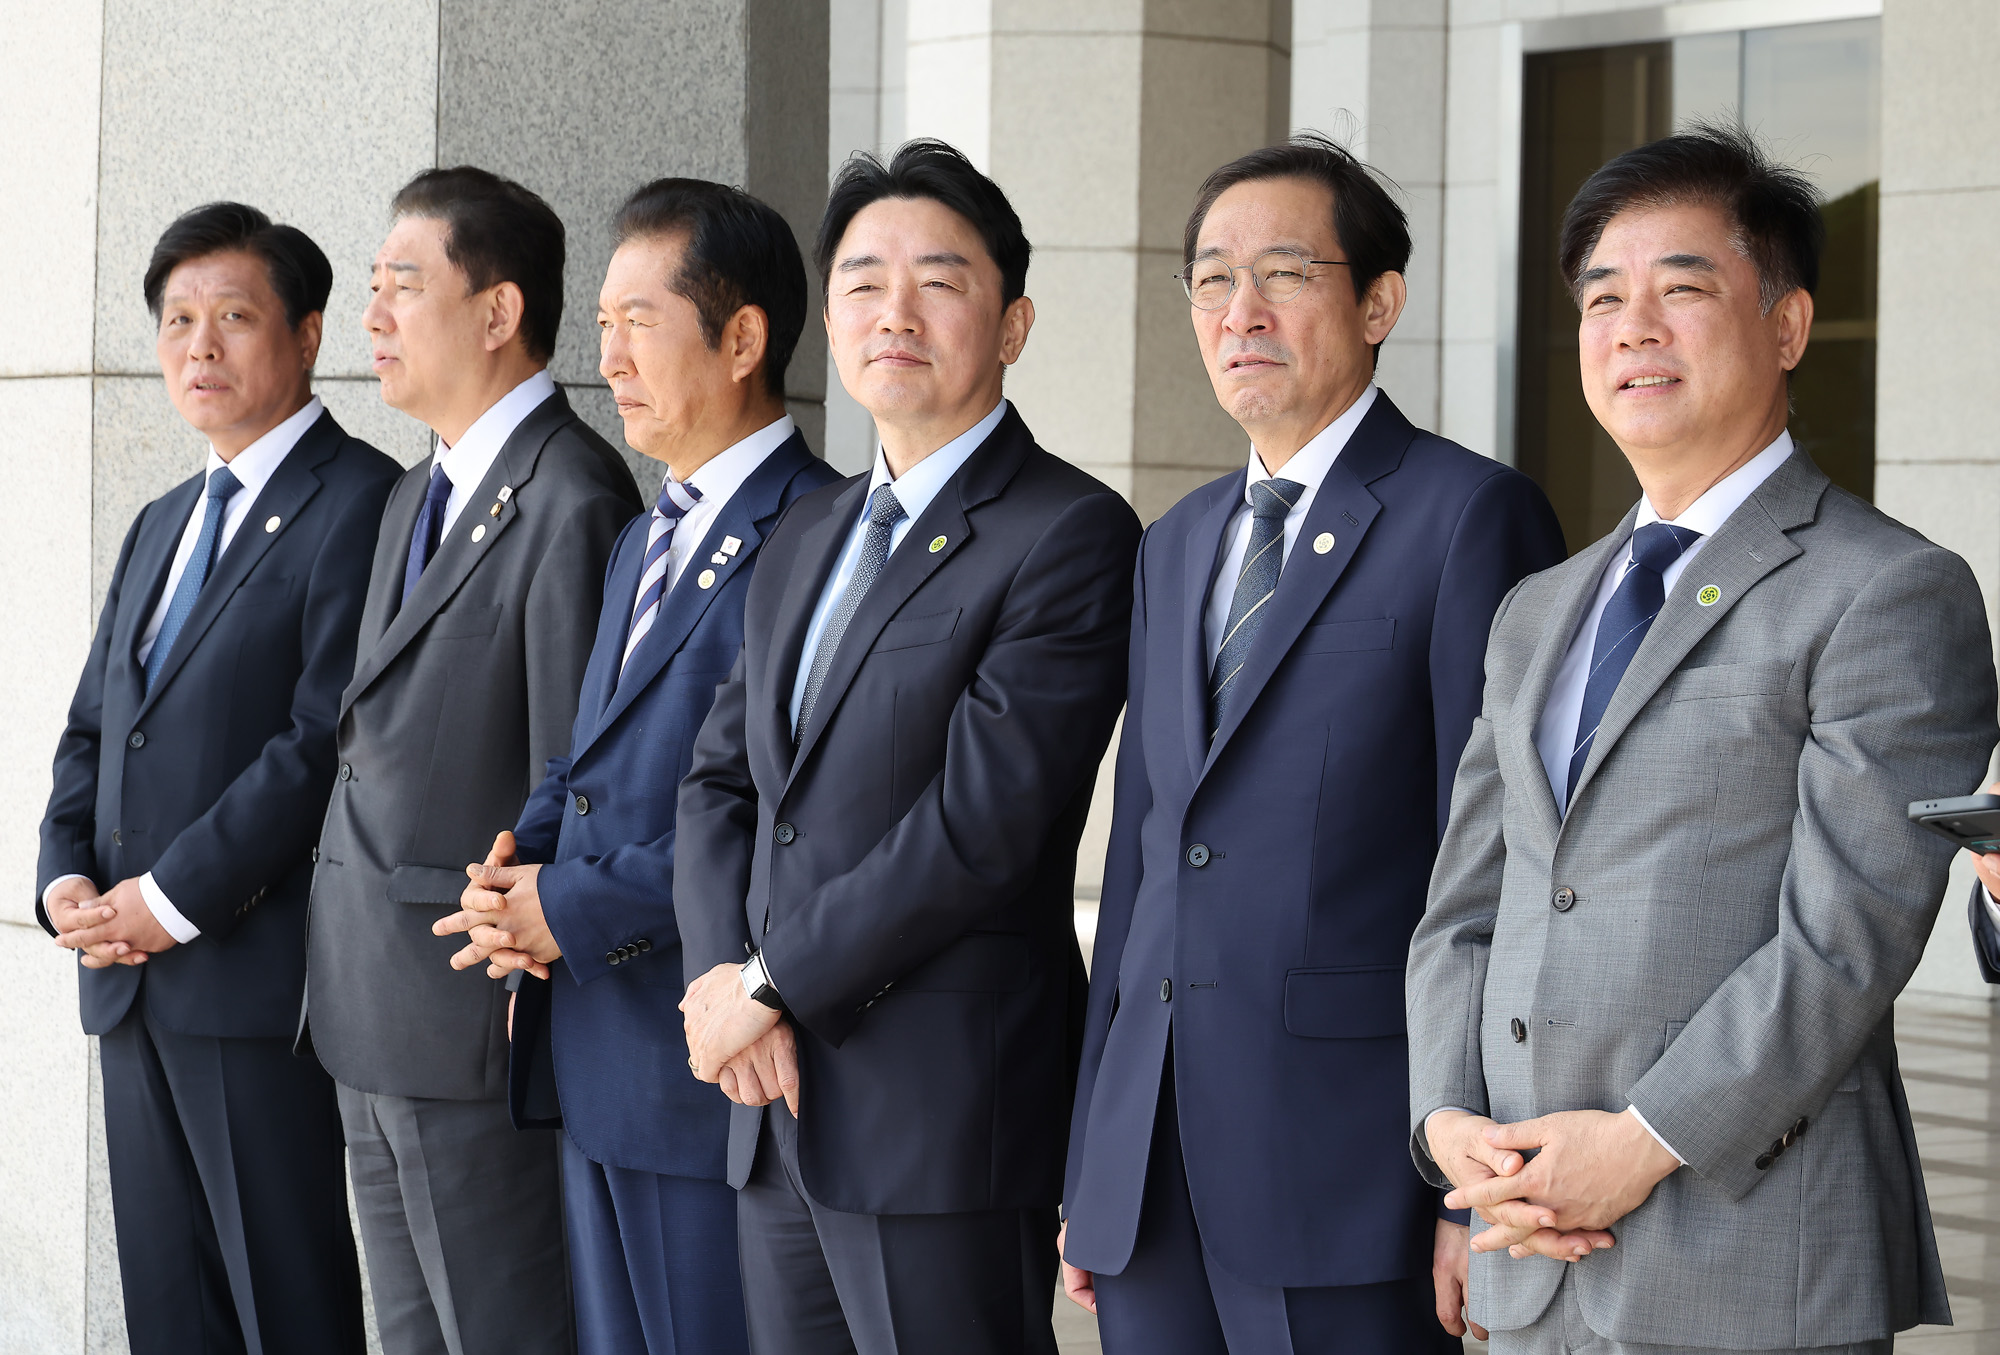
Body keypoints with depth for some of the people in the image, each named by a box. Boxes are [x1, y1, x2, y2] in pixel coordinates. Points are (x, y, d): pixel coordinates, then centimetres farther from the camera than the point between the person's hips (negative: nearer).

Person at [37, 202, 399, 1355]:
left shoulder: (359, 504, -7)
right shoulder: (161, 525, 21)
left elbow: (331, 739, -15)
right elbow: (93, 730, 21)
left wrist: (175, 899, -15)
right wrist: (66, 878, 2)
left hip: (259, 985, -8)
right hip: (136, 992, 8)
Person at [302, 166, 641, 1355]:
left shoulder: (572, 500, -15)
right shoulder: (417, 498, 17)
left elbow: (572, 780, -17)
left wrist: (529, 988, -15)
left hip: (476, 1028, -9)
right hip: (368, 1028, 9)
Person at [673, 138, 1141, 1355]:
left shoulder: (1071, 534, -9)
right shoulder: (806, 540, 18)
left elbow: (982, 821, -17)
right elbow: (721, 782, 15)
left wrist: (772, 983, -11)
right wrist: (724, 974, -3)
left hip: (949, 1115, -7)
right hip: (783, 1108, 8)